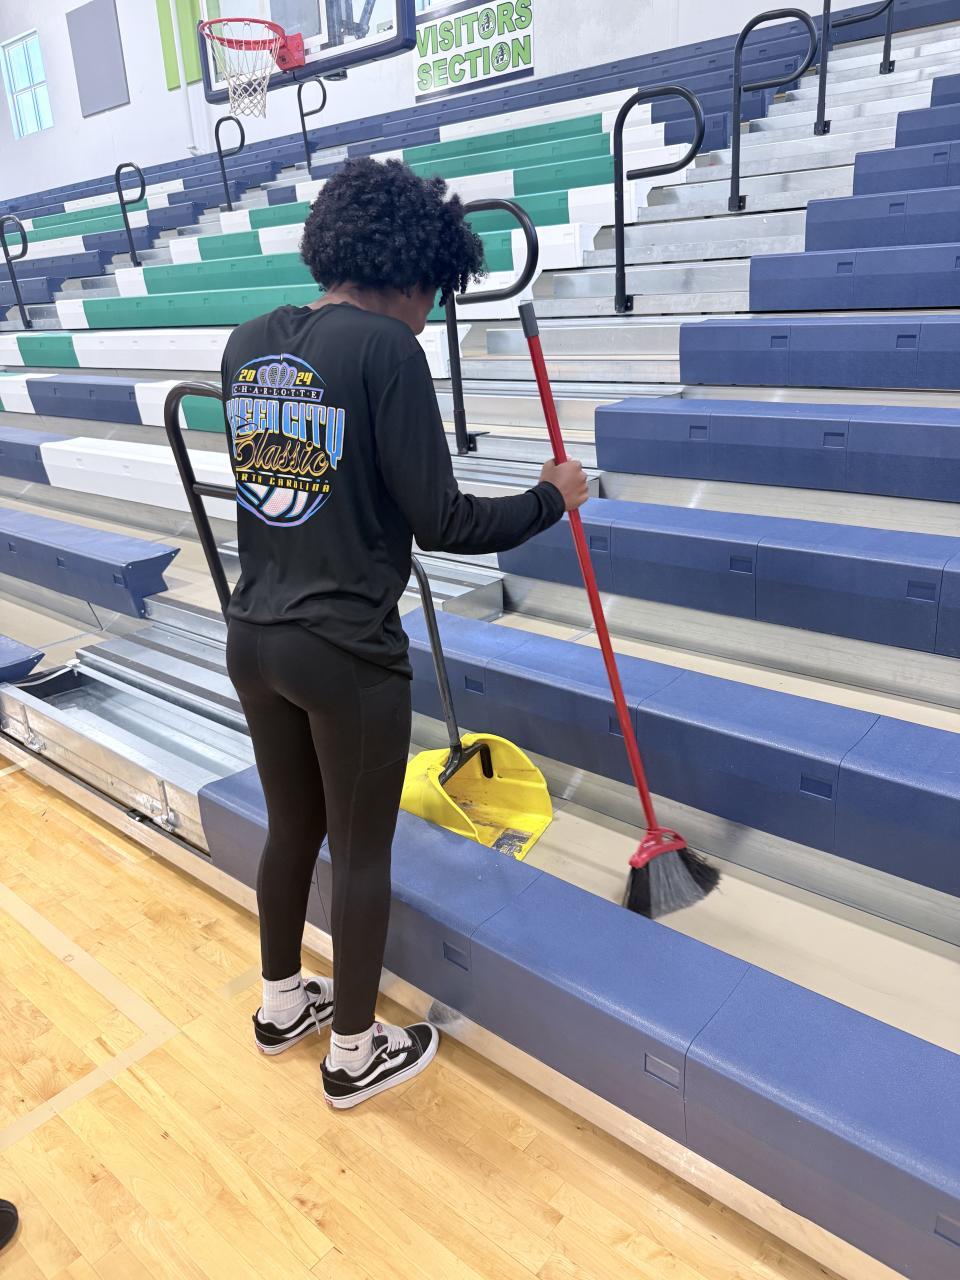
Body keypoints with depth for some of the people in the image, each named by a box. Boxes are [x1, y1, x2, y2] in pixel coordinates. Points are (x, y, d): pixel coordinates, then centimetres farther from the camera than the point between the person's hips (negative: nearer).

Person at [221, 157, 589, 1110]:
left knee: (290, 827, 24)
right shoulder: (384, 345, -14)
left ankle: (282, 1005, 46)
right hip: (346, 654, -7)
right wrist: (550, 499, -1)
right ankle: (354, 1055, 33)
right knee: (361, 852, 12)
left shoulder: (247, 342, 7)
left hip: (253, 637, 7)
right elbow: (442, 524, -16)